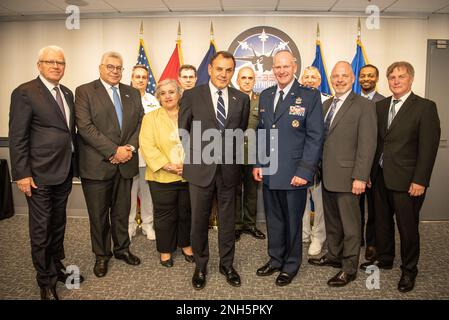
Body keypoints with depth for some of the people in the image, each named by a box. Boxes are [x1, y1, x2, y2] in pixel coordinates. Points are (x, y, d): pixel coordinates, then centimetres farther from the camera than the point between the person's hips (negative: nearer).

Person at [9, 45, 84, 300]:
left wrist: (74, 164, 11)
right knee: (41, 230, 5)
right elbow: (17, 137, -12)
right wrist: (22, 174, -15)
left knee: (58, 225, 19)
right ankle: (46, 281, 21)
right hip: (39, 174, -6)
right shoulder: (24, 92, -10)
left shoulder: (67, 93, 11)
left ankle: (57, 267, 36)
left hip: (64, 172, 7)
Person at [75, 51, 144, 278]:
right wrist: (114, 151, -17)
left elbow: (141, 122, 8)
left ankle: (122, 249, 33)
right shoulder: (84, 91, -2)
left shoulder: (132, 93, 12)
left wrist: (130, 147, -9)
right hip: (97, 164, -3)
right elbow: (85, 126, -13)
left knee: (122, 211, 15)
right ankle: (101, 255, 27)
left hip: (125, 163, 4)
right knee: (98, 214, 9)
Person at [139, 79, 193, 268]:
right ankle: (165, 250, 26)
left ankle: (186, 245, 33)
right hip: (162, 178, -2)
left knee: (187, 213, 14)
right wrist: (166, 165, -18)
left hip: (189, 176, 2)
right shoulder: (151, 118, 4)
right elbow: (147, 145, -8)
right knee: (165, 215, 7)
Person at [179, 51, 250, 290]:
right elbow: (183, 131, 5)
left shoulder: (242, 99, 4)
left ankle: (227, 264, 32)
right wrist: (197, 154, 6)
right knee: (199, 220, 10)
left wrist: (229, 152, 9)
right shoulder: (191, 96, -2)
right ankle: (200, 266, 29)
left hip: (229, 169, 2)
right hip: (201, 168, -2)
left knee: (228, 219, 13)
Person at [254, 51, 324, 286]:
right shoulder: (265, 96, 10)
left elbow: (315, 137, -10)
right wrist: (257, 164, 7)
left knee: (293, 221, 10)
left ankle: (291, 265, 30)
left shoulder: (310, 96, -6)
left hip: (294, 174, -4)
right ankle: (275, 259, 36)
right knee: (273, 220, 16)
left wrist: (304, 171, -15)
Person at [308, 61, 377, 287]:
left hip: (346, 176, -6)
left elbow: (367, 144, -13)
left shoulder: (364, 106, -8)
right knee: (331, 220, 19)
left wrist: (360, 177, -17)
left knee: (350, 223, 5)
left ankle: (349, 268, 18)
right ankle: (333, 255, 36)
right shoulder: (326, 104, 13)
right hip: (327, 175, 7)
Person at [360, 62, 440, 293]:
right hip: (380, 177, 5)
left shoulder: (425, 107, -5)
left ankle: (409, 270, 25)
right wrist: (369, 172, 5)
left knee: (407, 226, 6)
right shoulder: (380, 106, 10)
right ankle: (384, 259, 35)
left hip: (406, 180, -4)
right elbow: (374, 141, 9)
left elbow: (429, 147, -9)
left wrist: (420, 180, -14)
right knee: (382, 222, 15)